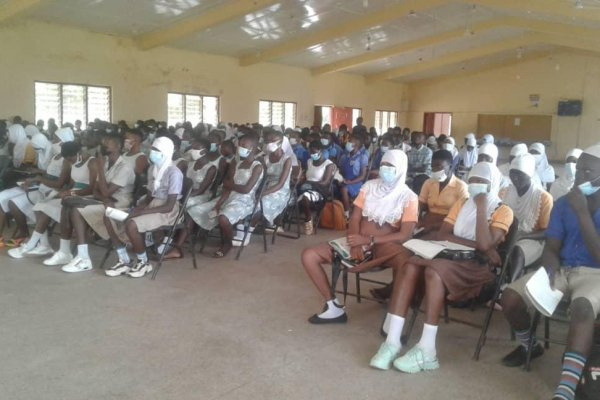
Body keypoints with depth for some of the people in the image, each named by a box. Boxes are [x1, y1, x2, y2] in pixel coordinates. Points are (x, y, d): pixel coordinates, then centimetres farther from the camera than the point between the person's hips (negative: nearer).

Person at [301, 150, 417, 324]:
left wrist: (369, 240, -18)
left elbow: (405, 235, -9)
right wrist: (355, 244, -16)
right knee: (308, 255, -14)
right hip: (359, 243, 4)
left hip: (385, 246, -4)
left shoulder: (409, 198, 1)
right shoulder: (369, 186, 10)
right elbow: (355, 219, 4)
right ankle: (334, 307, -9)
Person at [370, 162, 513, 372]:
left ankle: (426, 350, -33)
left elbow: (485, 245, -15)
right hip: (453, 258, 5)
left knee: (434, 270, -36)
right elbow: (442, 235, 5)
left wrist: (481, 208, -10)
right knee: (410, 266, -26)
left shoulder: (503, 211, 3)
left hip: (479, 266, -5)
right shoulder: (460, 205, 21)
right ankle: (392, 341, -31)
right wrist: (475, 244, -9)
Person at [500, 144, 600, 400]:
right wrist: (551, 270, -20)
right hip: (562, 269, 4)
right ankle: (529, 345, 16)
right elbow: (551, 248, 3)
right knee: (510, 297, -17)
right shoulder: (562, 204, 5)